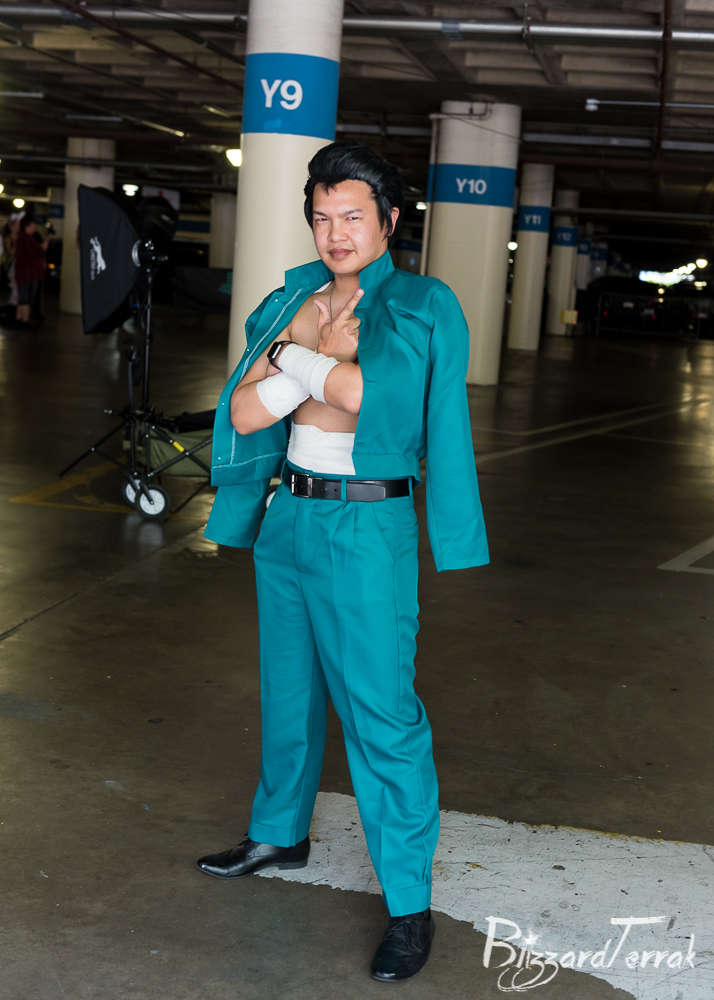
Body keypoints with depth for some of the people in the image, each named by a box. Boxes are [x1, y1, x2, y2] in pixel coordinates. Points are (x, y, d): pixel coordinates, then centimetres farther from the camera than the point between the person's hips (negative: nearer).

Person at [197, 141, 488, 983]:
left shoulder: (424, 308, -7)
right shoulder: (295, 299, 7)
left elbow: (383, 398, -23)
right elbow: (243, 413, -2)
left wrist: (294, 357, -10)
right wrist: (325, 360, -13)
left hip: (366, 530, -6)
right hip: (288, 518, 6)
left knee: (380, 712, -4)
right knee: (288, 691, 20)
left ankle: (409, 903, 7)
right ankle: (280, 833, 41)